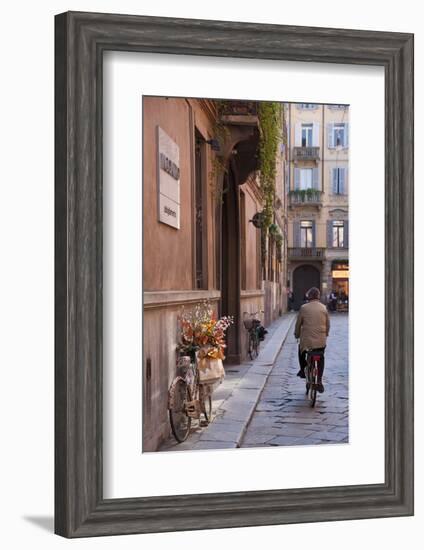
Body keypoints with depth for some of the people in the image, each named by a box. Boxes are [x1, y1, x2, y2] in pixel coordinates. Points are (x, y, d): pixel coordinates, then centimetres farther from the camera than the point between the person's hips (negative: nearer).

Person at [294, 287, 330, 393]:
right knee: (321, 358, 19)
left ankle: (303, 370, 25)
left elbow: (298, 324, 1)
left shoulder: (304, 308, -4)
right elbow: (328, 324, 8)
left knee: (301, 352, 31)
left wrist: (297, 335, 18)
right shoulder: (324, 308, 2)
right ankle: (319, 381, 8)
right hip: (321, 340, 1)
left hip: (306, 340, -1)